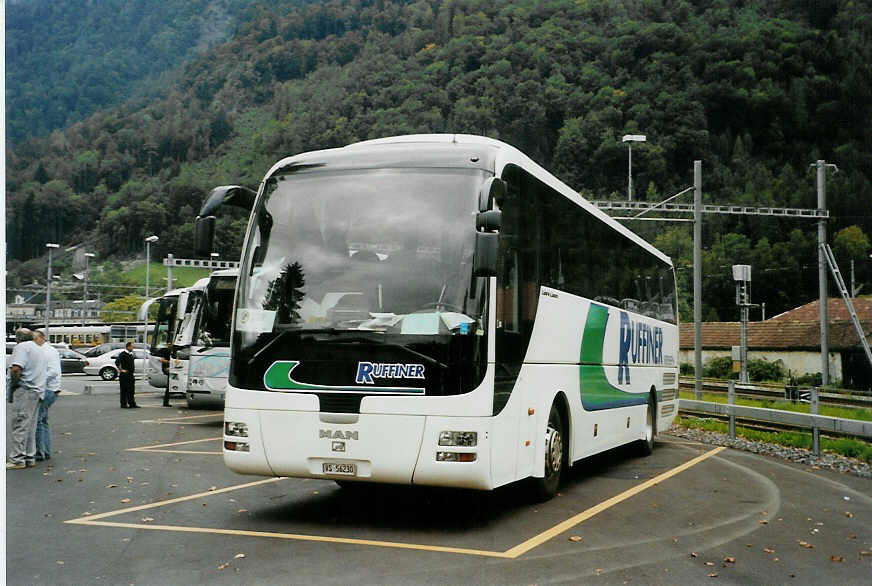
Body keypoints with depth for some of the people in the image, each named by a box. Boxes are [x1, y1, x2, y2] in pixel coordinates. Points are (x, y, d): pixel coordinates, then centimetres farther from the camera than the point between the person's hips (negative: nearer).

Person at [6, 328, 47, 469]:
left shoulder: (22, 347, -7)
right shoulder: (39, 349, 23)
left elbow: (16, 369, -21)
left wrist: (13, 386, -8)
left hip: (25, 390, -9)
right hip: (37, 390, 9)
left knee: (20, 425, -8)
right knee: (30, 426, 13)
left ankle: (17, 459, -8)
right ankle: (30, 457, 15)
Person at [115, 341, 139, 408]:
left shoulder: (130, 354, 15)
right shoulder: (123, 354, -14)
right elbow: (117, 362, -25)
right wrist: (121, 370, -19)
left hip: (130, 375, 9)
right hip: (124, 375, -9)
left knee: (131, 390, 10)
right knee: (124, 390, -3)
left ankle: (132, 404, 13)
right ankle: (123, 404, 2)